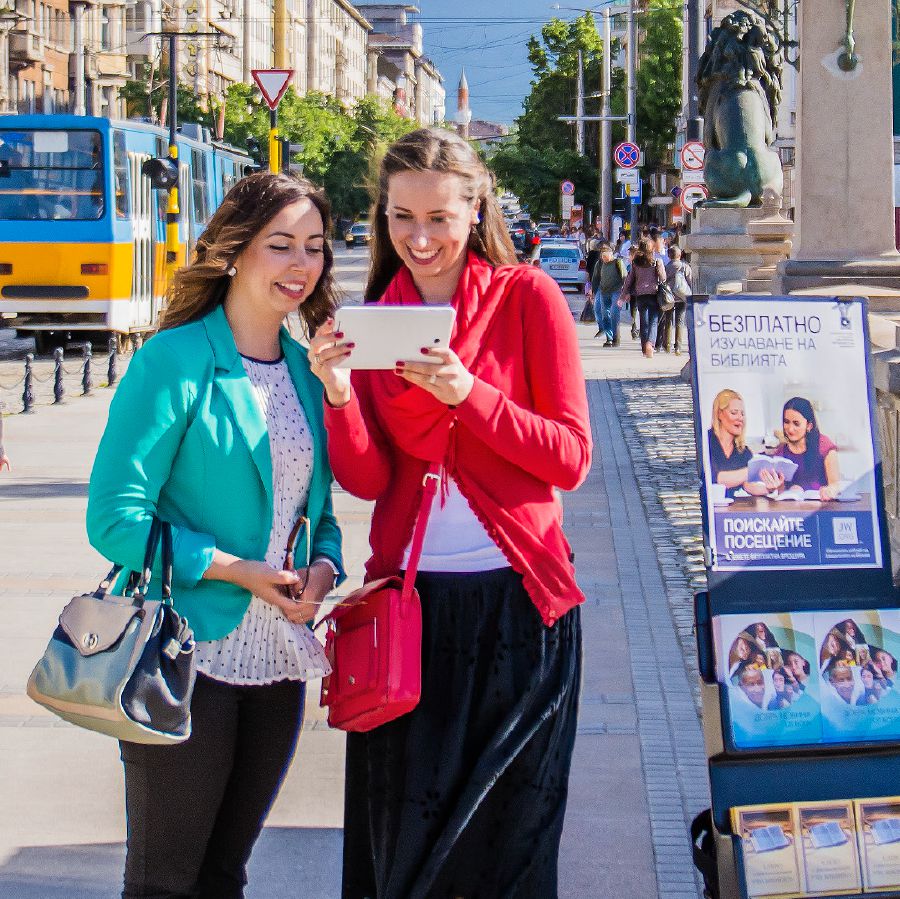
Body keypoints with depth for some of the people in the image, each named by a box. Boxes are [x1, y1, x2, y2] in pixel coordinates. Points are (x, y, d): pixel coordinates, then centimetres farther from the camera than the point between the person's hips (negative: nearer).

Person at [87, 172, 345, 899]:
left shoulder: (307, 369, 9)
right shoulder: (174, 363, -11)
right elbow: (114, 519, -14)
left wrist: (323, 567, -4)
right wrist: (234, 569, -17)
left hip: (276, 663, 6)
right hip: (188, 658, -6)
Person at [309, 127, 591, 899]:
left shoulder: (527, 297, -3)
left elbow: (571, 460, -8)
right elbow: (367, 479, -1)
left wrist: (466, 392, -20)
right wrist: (339, 393, -18)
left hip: (516, 600, -3)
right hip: (410, 598, 3)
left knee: (505, 831, 6)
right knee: (403, 829, 9)